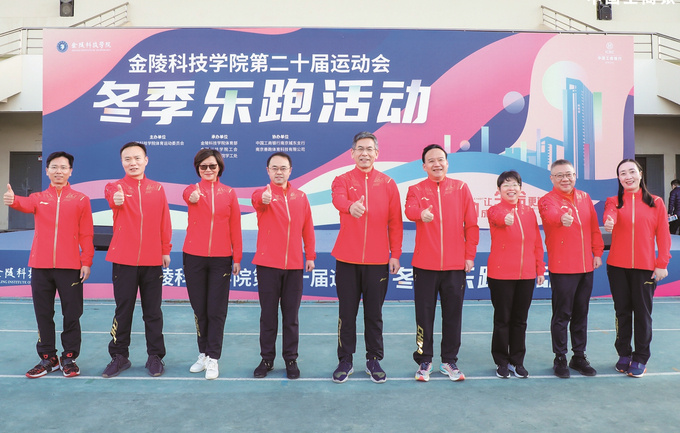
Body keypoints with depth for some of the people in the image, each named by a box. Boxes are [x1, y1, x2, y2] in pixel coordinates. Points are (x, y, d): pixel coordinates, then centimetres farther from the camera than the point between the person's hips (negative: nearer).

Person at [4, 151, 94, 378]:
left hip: (70, 266, -2)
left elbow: (86, 234, 1)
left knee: (71, 314, 4)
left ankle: (69, 358, 18)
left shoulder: (80, 200, 4)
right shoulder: (39, 198, 8)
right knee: (43, 314, 10)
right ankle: (48, 358, 24)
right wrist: (13, 200, -40)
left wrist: (86, 261, -5)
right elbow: (26, 204, -17)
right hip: (41, 266, 2)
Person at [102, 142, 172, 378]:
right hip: (123, 259, -1)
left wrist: (166, 250, 5)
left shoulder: (157, 188, 7)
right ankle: (119, 356, 22)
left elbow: (164, 220, 8)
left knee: (153, 310, 8)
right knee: (123, 309, 8)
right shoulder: (116, 186, 1)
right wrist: (115, 199, -48)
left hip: (152, 260, 1)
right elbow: (111, 194, -24)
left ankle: (155, 356, 20)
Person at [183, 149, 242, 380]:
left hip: (221, 259, -1)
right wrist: (193, 196, -48)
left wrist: (237, 257, 0)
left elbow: (235, 227, 4)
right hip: (194, 257, 1)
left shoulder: (229, 193, 4)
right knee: (199, 309, 11)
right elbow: (187, 194, -24)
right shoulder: (192, 190, 2)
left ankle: (213, 358, 11)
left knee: (216, 310, 1)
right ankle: (203, 354, 26)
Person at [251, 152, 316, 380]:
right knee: (268, 313, 8)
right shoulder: (262, 194, -2)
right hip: (267, 264, -2)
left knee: (291, 314, 9)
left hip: (294, 265, 2)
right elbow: (257, 199, -27)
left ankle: (291, 359, 21)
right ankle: (267, 359, 22)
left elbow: (307, 228, 10)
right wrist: (264, 198, -51)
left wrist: (310, 256, 7)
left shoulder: (301, 197, 8)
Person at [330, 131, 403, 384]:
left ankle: (374, 360, 24)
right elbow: (338, 199, -22)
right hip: (347, 258, 0)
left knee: (374, 313, 9)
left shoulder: (388, 184, 6)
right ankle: (345, 361, 20)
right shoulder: (342, 180, 2)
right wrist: (350, 206, -44)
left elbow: (395, 222, 6)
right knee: (347, 312, 7)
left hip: (378, 260, 1)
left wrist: (396, 254, 1)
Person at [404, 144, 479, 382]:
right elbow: (410, 209, -20)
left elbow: (471, 224, 6)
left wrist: (470, 254, 1)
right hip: (425, 264, -1)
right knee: (424, 313, 6)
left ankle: (449, 361, 24)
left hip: (455, 264, 1)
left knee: (453, 313, 8)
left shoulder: (461, 188, 6)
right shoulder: (416, 189, 3)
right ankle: (424, 361, 20)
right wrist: (421, 213, -42)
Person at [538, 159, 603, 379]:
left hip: (586, 266, 5)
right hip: (561, 267, -5)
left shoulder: (584, 198, 12)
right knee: (562, 314, 0)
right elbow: (551, 214, -31)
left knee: (581, 313, 14)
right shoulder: (548, 200, -7)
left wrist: (597, 252, 10)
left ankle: (579, 357, 27)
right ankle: (560, 359, 14)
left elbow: (594, 226, 16)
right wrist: (562, 218, -52)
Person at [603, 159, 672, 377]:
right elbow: (610, 213, -19)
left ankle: (640, 358, 17)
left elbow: (663, 235, 3)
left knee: (643, 312, 4)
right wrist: (608, 221, -43)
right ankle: (624, 354, 23)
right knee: (622, 311, 9)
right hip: (617, 266, 1)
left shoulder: (655, 202, 5)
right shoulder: (614, 201, 5)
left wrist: (662, 263, -4)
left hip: (645, 267, -1)